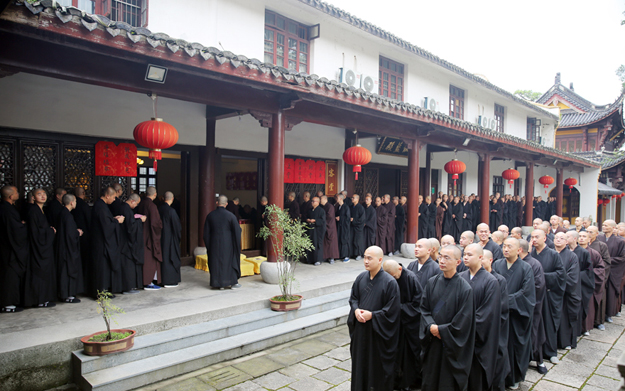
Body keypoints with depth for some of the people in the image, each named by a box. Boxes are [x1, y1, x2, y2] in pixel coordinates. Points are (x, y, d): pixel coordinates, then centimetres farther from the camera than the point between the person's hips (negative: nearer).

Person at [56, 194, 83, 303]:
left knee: (64, 271, 15)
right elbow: (70, 233, -23)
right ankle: (68, 295, 3)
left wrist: (76, 231, 11)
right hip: (68, 248, -10)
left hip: (63, 248, 10)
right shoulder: (68, 215, -19)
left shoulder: (62, 213, 9)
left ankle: (63, 294, 23)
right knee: (70, 269, -3)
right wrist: (78, 233, -5)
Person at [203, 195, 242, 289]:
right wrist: (237, 246, 6)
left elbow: (206, 233, 3)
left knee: (216, 262, 11)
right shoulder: (230, 216, -11)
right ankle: (233, 282, 15)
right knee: (231, 260, 11)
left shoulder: (210, 215, -2)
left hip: (214, 244, 2)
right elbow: (237, 231, -8)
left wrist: (208, 246, 12)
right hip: (227, 244, -2)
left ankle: (219, 284, 15)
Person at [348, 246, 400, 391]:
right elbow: (353, 297, 11)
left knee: (378, 365, 9)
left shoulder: (389, 282, -16)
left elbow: (393, 309, -15)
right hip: (360, 329, 5)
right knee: (360, 361, 16)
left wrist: (372, 315, -18)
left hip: (379, 332, -5)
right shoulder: (361, 277, 0)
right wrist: (356, 310, -9)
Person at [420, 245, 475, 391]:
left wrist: (440, 330, -12)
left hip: (452, 345, -4)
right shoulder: (432, 283, 0)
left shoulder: (464, 288, -13)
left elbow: (463, 320, -13)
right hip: (432, 342, 4)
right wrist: (430, 326, -14)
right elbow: (424, 308, 3)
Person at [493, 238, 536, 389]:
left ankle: (514, 378, 27)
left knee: (515, 346, 9)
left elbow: (526, 293, -12)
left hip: (517, 316, -2)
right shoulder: (497, 265, 1)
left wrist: (507, 300, -17)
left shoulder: (526, 268, -6)